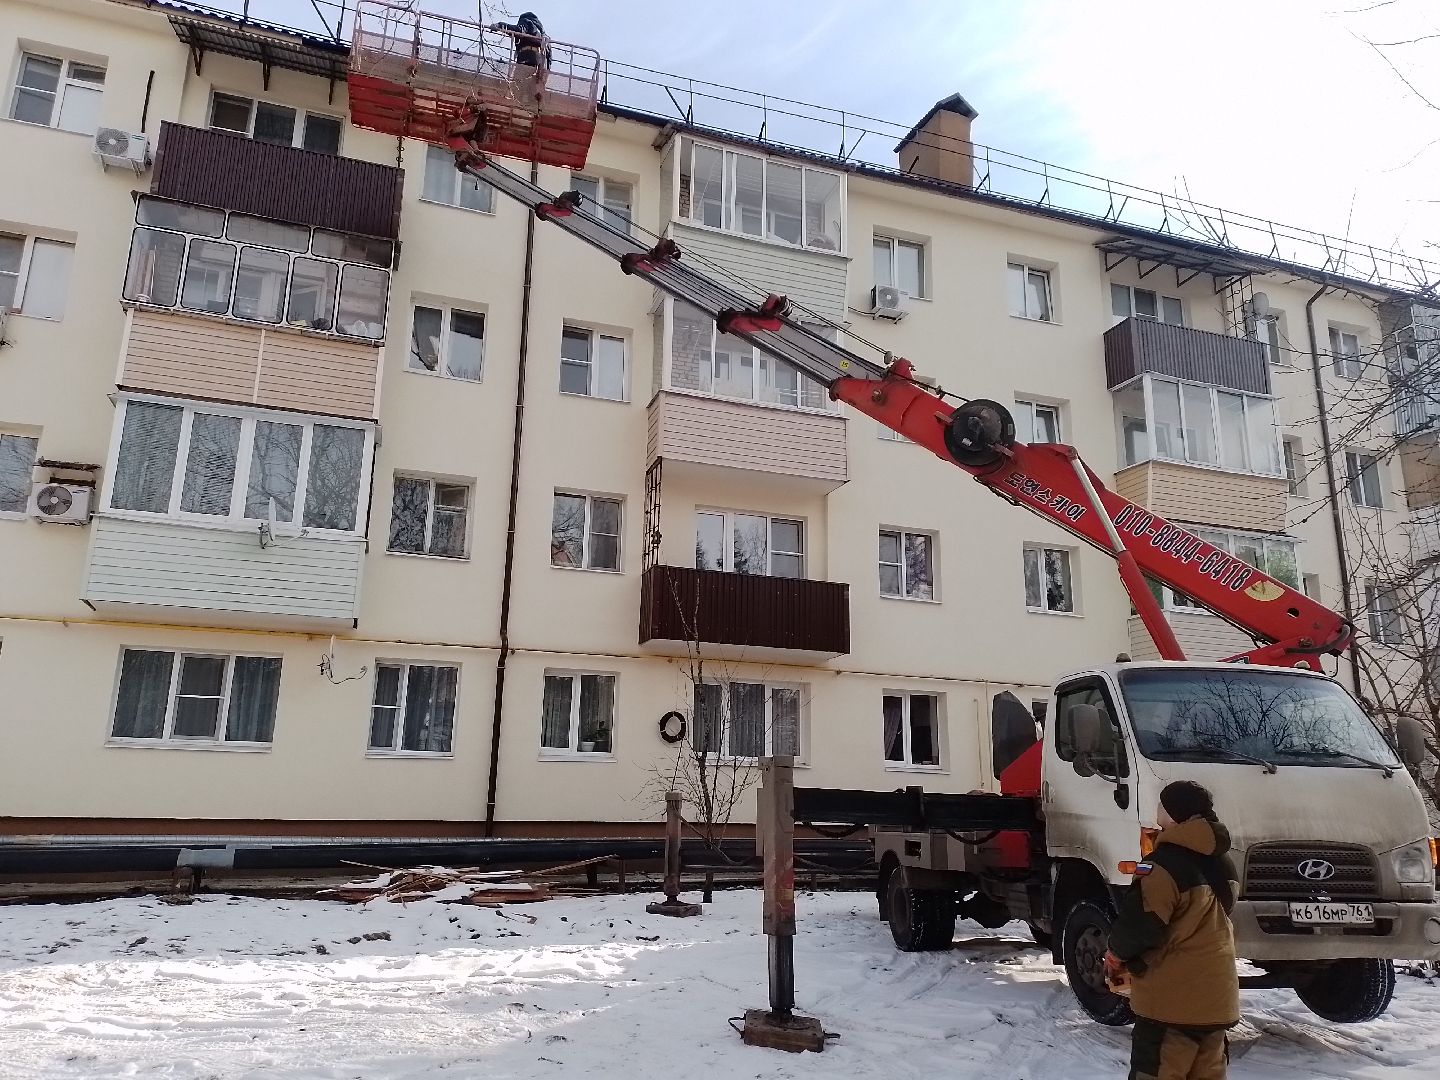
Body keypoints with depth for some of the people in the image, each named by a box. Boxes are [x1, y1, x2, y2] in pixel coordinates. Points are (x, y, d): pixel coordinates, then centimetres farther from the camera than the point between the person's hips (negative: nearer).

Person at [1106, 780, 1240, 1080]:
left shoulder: (1165, 863, -19)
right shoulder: (1223, 864, 12)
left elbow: (1140, 923, -21)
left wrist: (1116, 955, 0)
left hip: (1172, 1000, -9)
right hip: (1218, 998, 9)